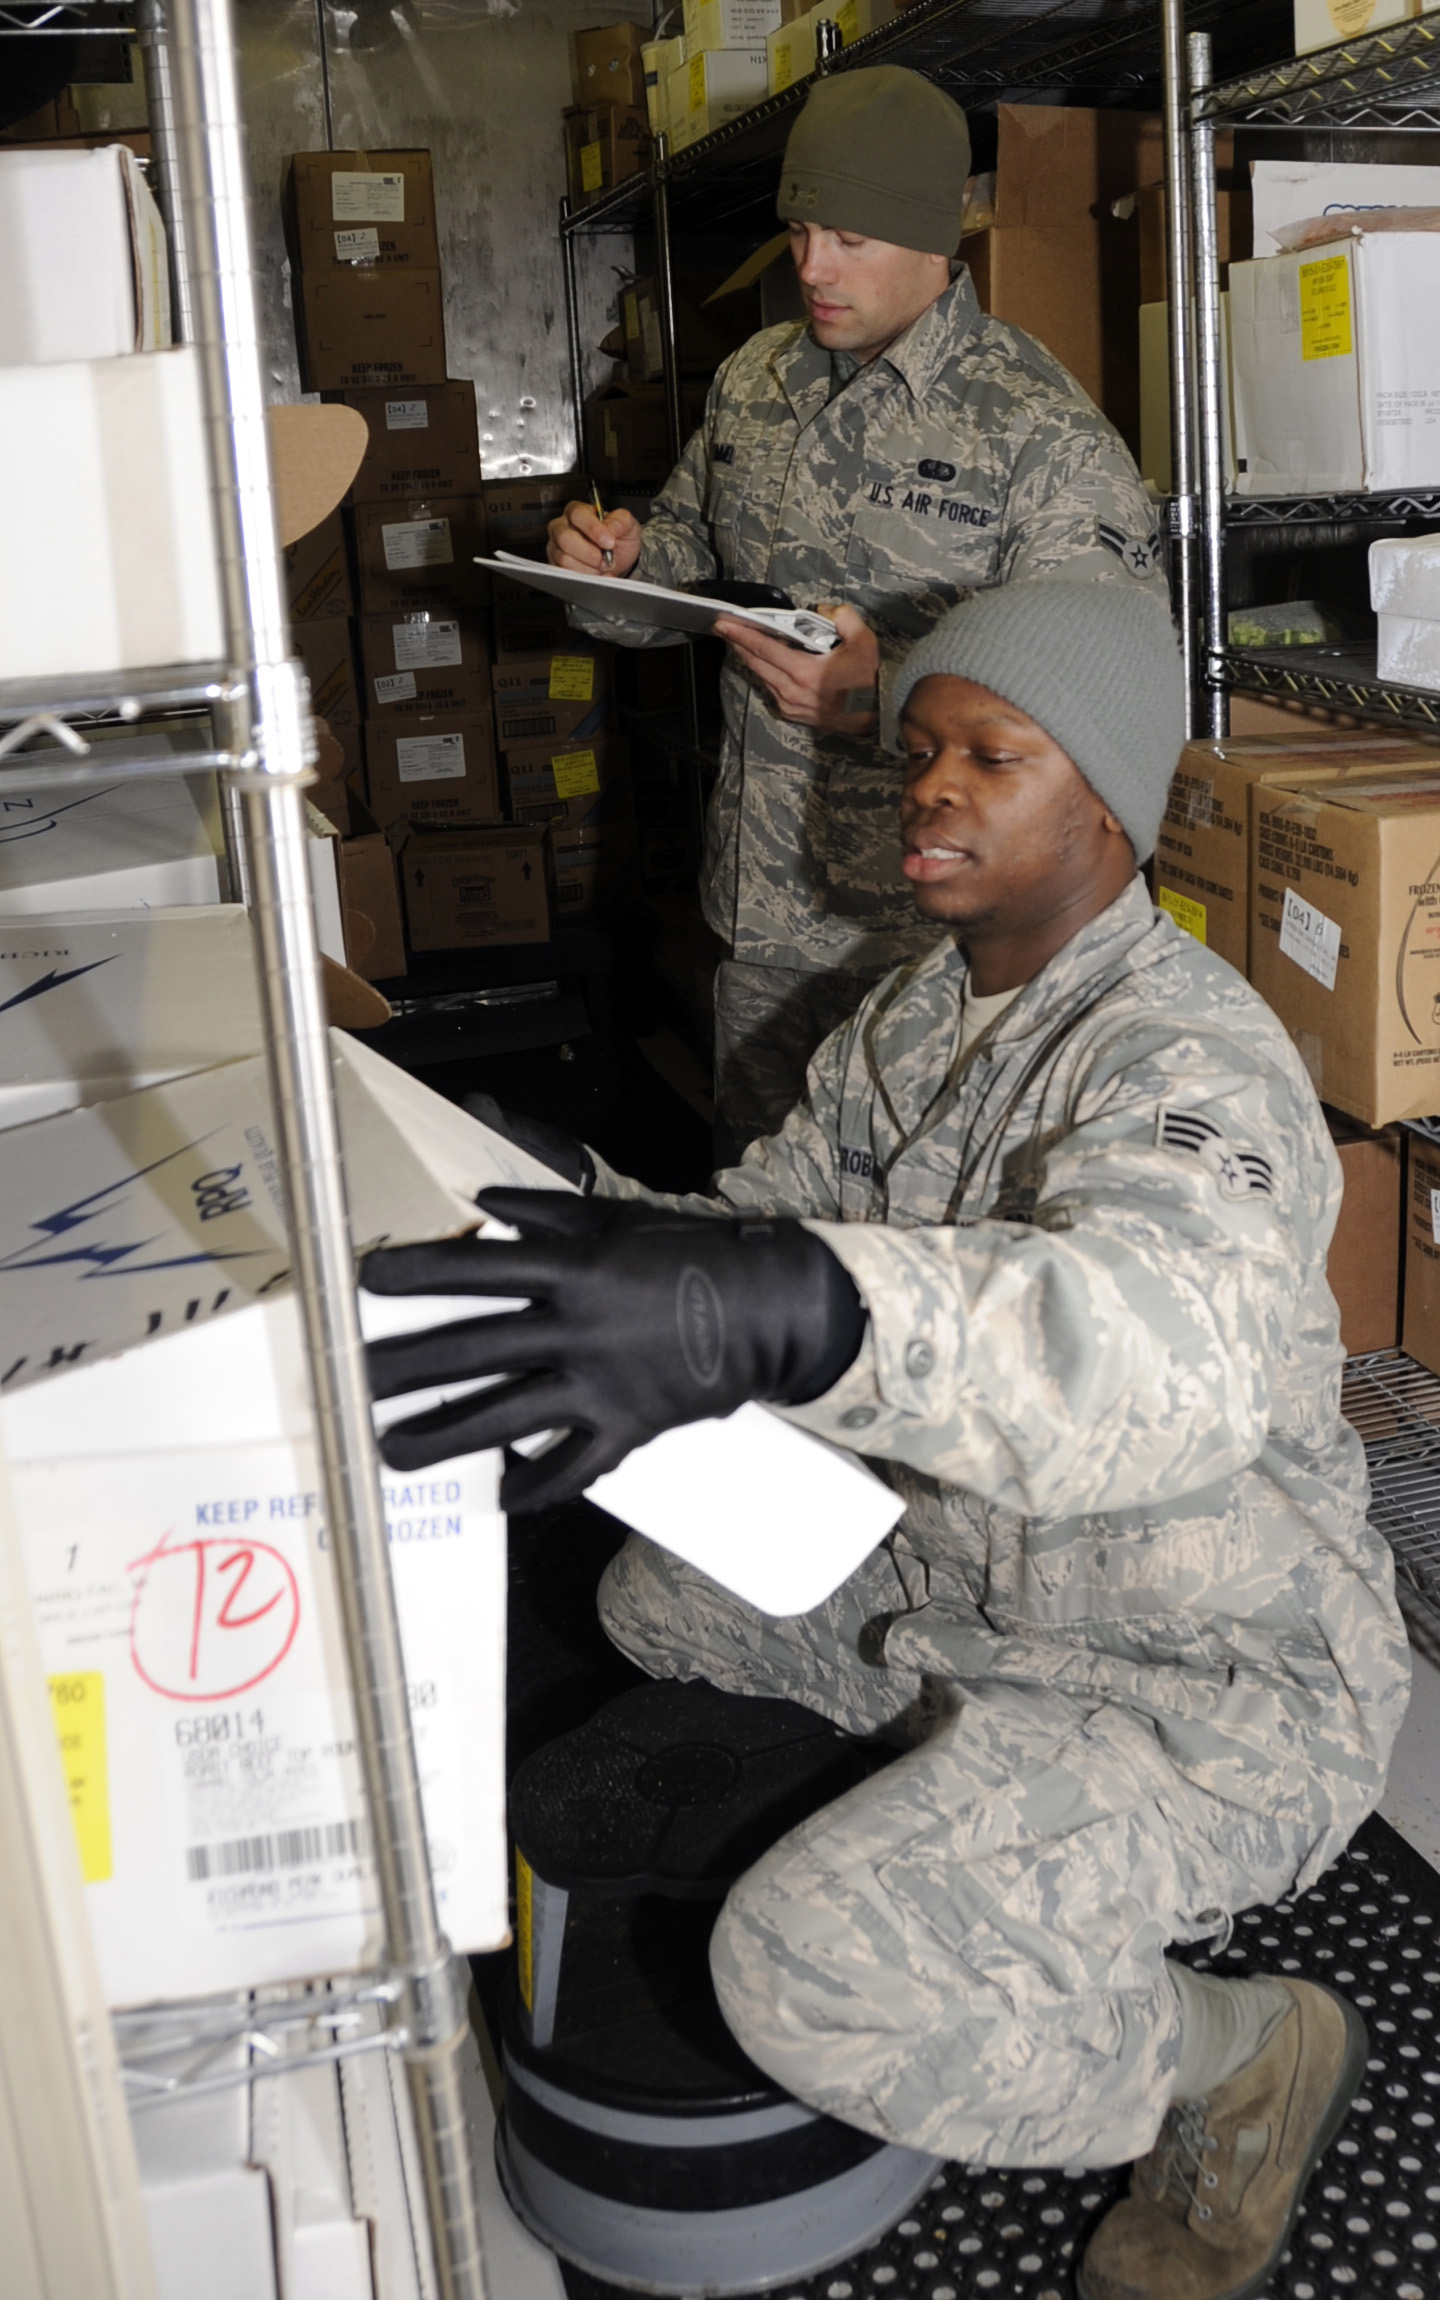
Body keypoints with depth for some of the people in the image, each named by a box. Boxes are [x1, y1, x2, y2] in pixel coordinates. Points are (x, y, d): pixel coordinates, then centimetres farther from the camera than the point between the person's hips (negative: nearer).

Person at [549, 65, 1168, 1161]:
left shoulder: (1041, 427, -13)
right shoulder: (756, 377, 9)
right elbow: (696, 556, 22)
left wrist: (883, 700, -30)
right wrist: (621, 566, -2)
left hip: (930, 930, -6)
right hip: (759, 906, 6)